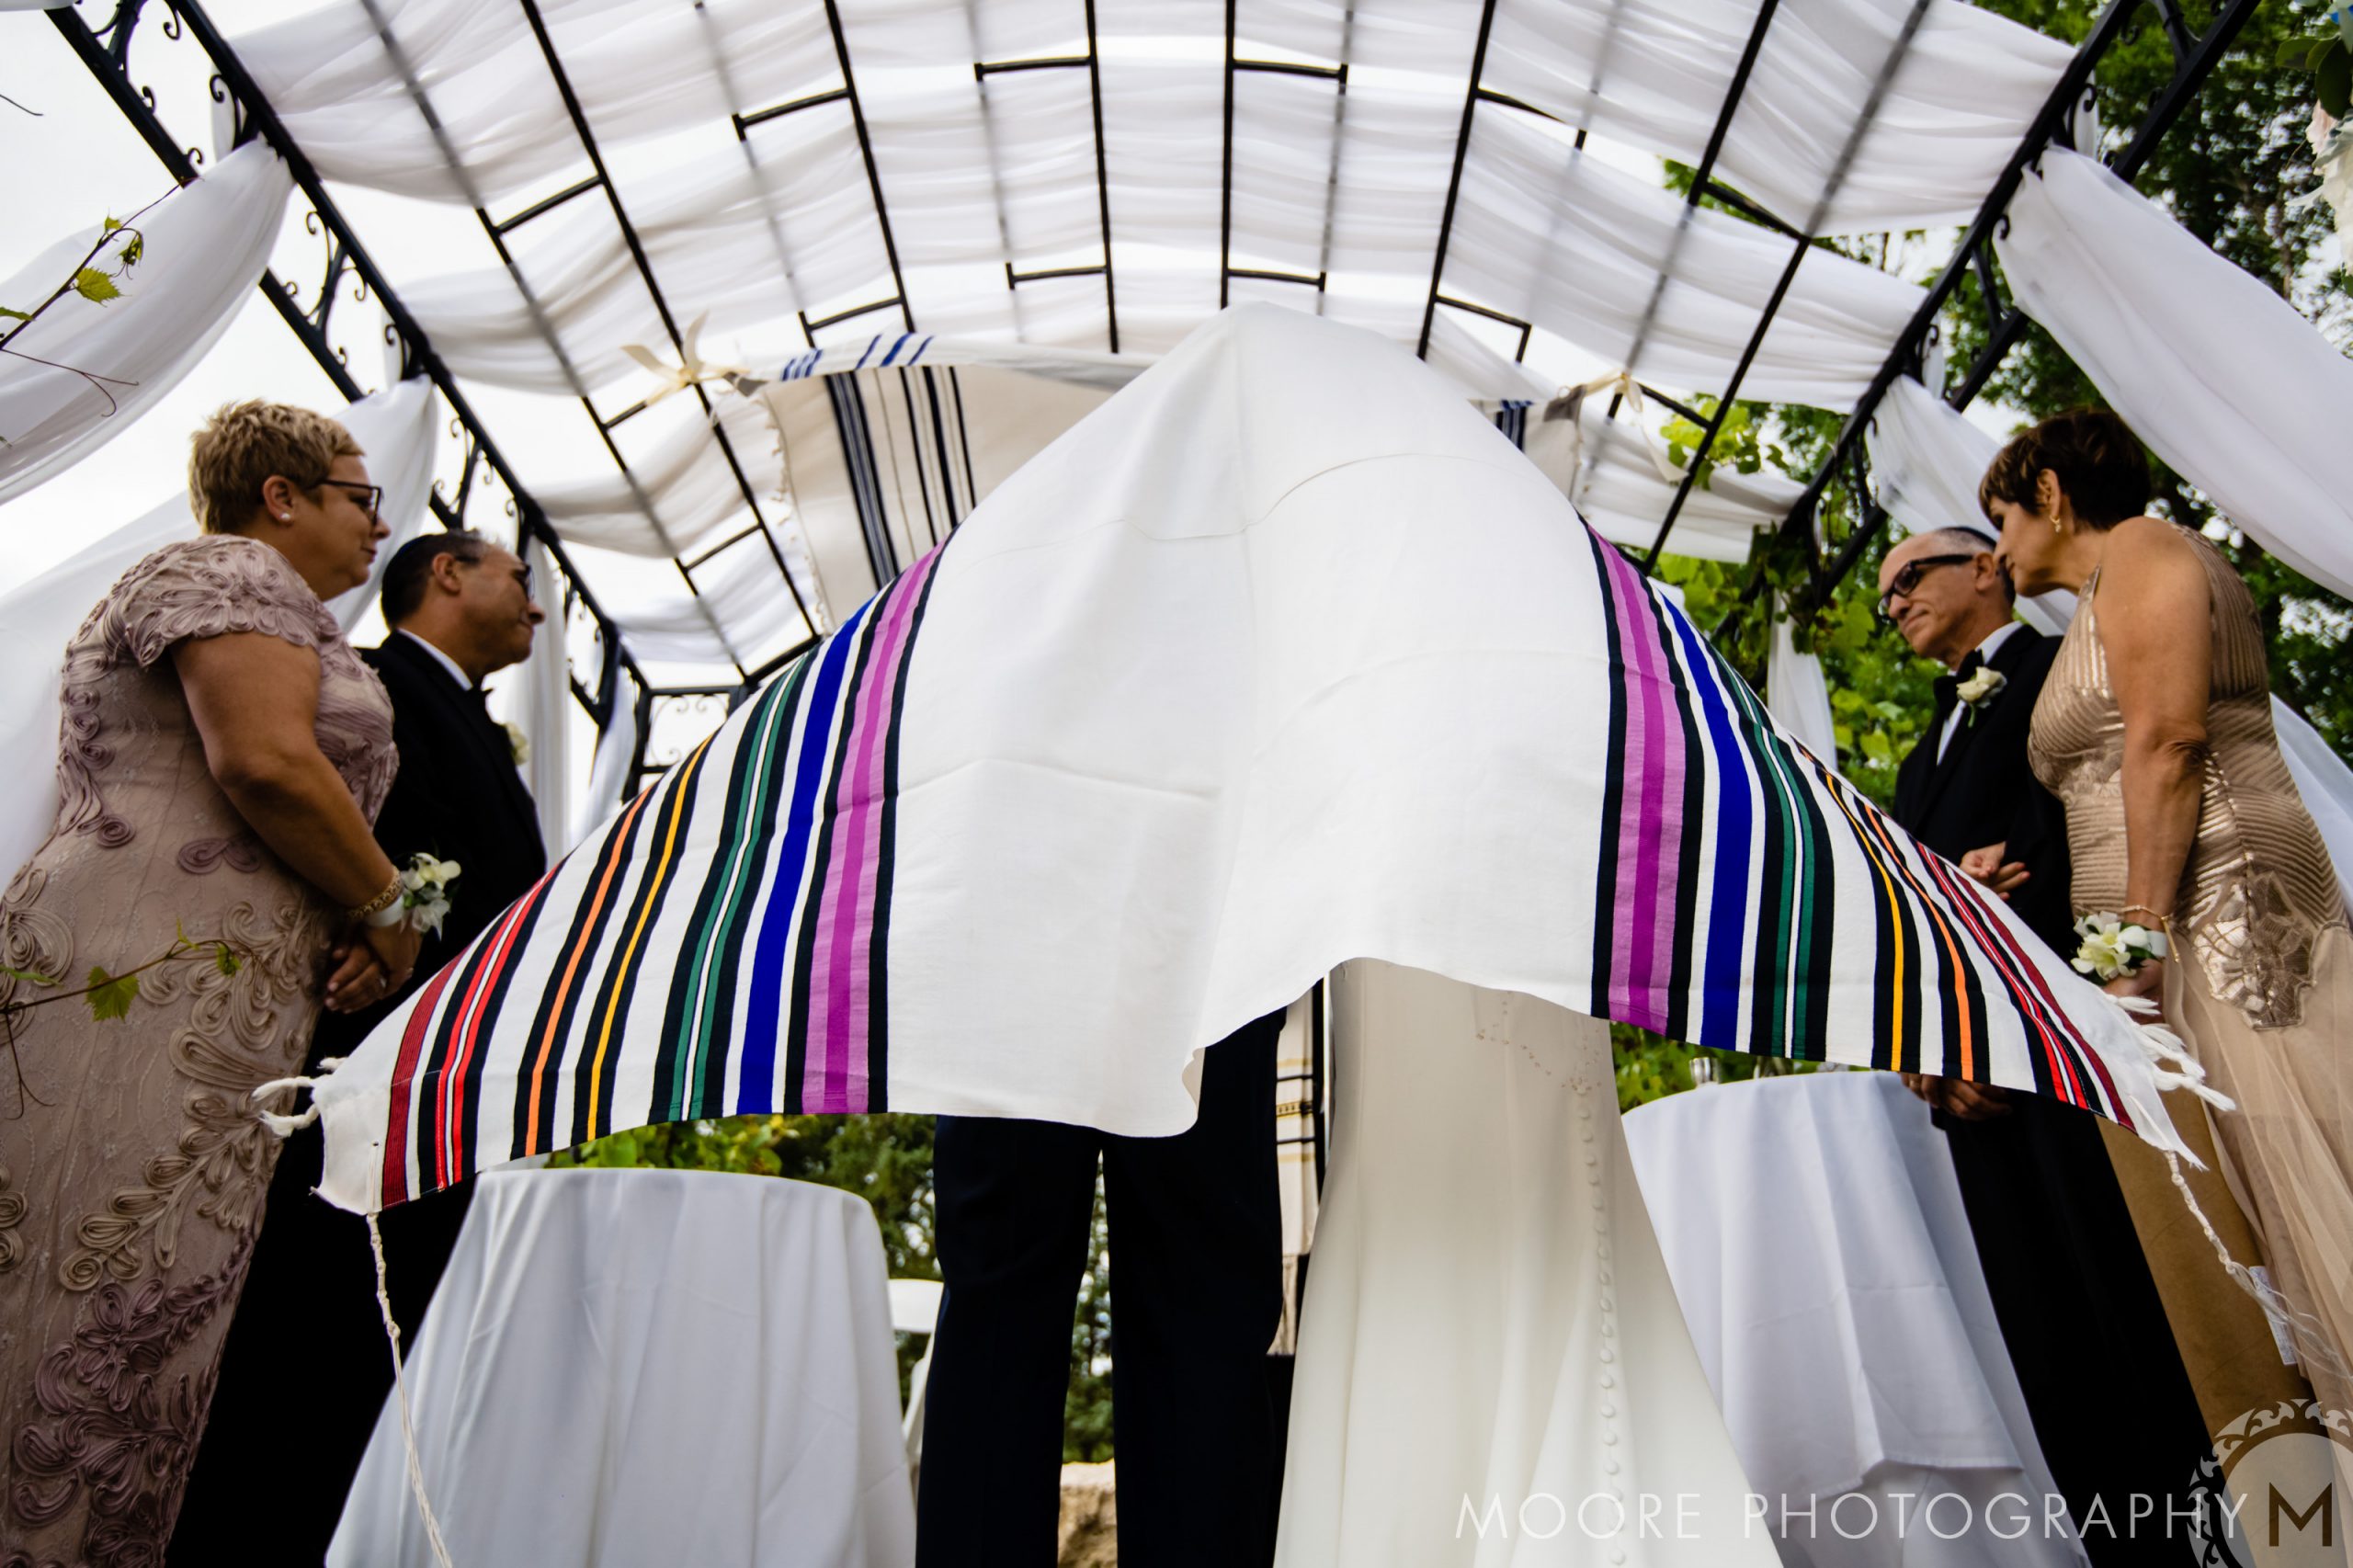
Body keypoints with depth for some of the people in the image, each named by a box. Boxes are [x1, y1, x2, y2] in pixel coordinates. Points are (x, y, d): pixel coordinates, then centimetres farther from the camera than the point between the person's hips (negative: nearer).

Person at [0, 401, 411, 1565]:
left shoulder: (259, 594, 30)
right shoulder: (235, 569, 0)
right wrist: (389, 909, -5)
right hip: (149, 989, -10)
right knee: (109, 1327, -10)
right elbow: (264, 760, -18)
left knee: (144, 1342, 7)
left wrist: (355, 927, 7)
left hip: (217, 1019, 10)